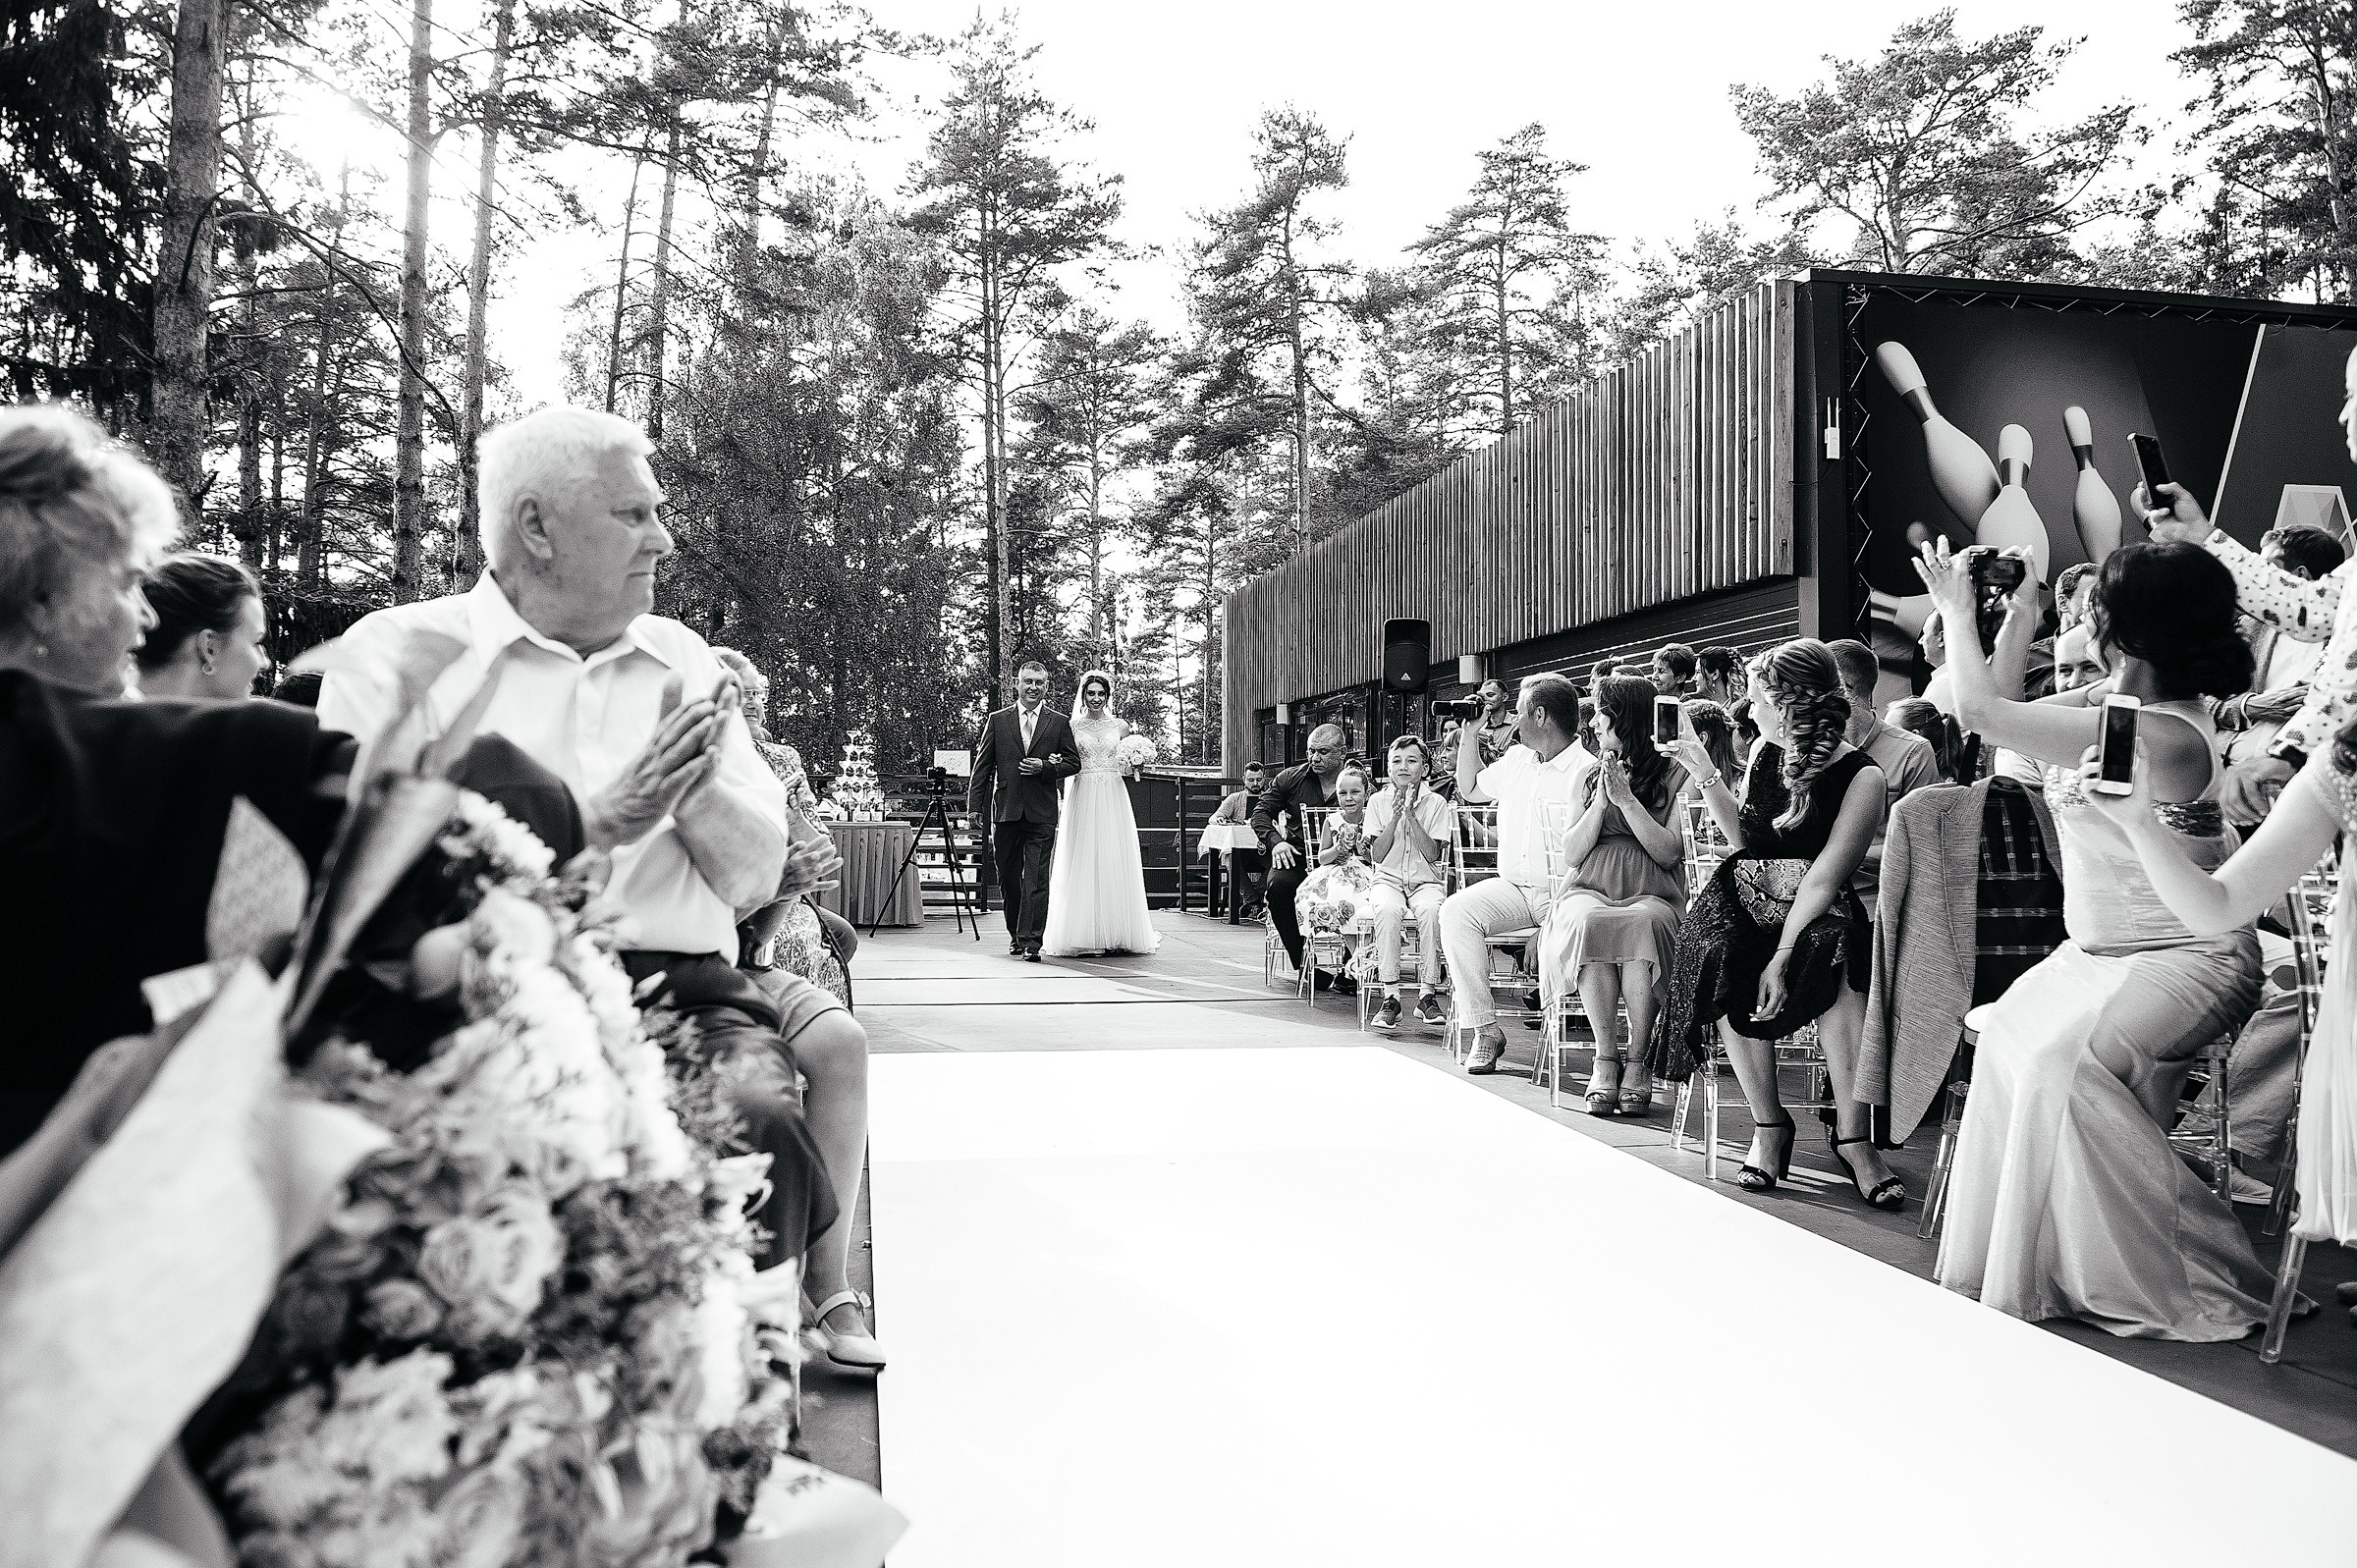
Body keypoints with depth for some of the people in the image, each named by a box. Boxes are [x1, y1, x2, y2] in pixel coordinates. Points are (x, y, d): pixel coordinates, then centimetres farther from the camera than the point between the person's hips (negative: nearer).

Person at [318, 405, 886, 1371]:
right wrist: (603, 823, -12)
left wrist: (694, 782, -7)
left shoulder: (681, 658, 17)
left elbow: (756, 879, 13)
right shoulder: (398, 655, 3)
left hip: (685, 991, 5)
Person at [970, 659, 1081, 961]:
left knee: (1036, 879, -8)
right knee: (1008, 878, 9)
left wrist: (1045, 767, -11)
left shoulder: (1059, 723, 7)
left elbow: (1073, 763, 7)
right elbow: (982, 764, 8)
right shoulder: (997, 721, 8)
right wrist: (975, 803, 2)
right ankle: (1015, 936, 24)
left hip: (1042, 812, -2)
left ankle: (1030, 940, -7)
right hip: (1005, 809, 2)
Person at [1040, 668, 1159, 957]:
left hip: (1113, 800, 1)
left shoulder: (1120, 725, 9)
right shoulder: (1072, 726, 6)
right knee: (1081, 864, -3)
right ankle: (1082, 934, 0)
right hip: (1082, 799, -1)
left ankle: (1116, 934, 5)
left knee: (1114, 863, 0)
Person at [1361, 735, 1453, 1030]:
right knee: (1387, 909, -35)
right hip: (1388, 880, 0)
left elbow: (1434, 855, -8)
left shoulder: (1436, 803, 3)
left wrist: (1411, 814, -14)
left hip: (1426, 881, 0)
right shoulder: (1378, 801, 6)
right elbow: (1376, 856, -2)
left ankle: (1428, 994, -27)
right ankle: (1390, 996, -31)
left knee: (1430, 909, -36)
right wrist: (1395, 816, -12)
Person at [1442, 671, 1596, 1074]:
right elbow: (1471, 788, 32)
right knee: (1456, 910, -20)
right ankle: (1486, 1030, -17)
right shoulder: (1516, 759, 16)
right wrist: (1469, 734, 23)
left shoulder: (1587, 772, -9)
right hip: (1513, 888, 6)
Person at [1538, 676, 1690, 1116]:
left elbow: (1670, 854, -1)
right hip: (1589, 890, 2)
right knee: (1588, 921, -35)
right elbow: (1571, 855, 13)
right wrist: (1601, 802, 1)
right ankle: (1606, 1059, -28)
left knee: (1641, 924, -39)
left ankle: (1638, 1061, -28)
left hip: (1652, 896, -2)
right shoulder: (1591, 776, 21)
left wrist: (1627, 799, -5)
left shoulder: (1674, 774, 9)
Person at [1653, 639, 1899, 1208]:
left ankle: (1853, 1135, -26)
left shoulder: (1861, 775, -9)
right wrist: (1704, 774, 12)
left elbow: (1825, 877, -17)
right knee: (1718, 956, -30)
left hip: (1815, 914, -4)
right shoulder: (1767, 751, 10)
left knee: (1840, 963, -37)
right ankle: (1768, 1124, -19)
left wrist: (1783, 954, -26)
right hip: (1747, 902, 4)